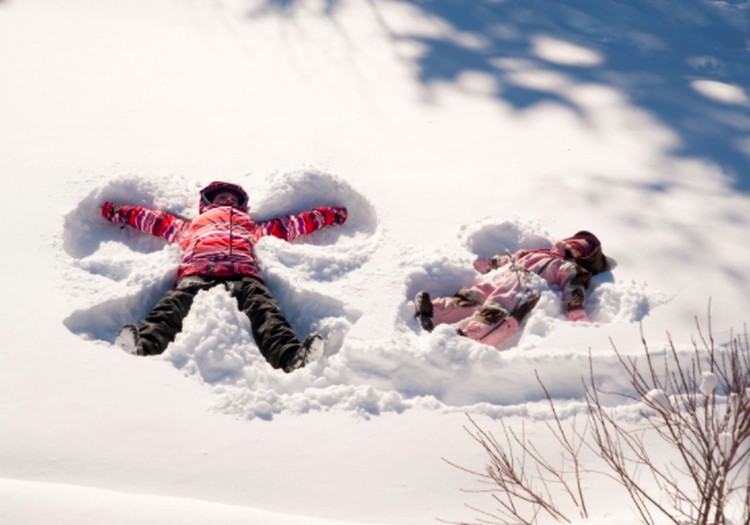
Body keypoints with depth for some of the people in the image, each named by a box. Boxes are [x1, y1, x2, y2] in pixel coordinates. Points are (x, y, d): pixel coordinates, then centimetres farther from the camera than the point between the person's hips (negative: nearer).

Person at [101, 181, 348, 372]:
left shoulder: (254, 228, 47)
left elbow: (289, 225, 47)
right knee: (173, 305, -34)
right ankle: (144, 347, -62)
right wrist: (117, 212, 44)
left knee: (262, 308, -34)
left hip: (243, 273, 0)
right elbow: (152, 218, 46)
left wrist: (327, 215, 45)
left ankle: (291, 357, -61)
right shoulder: (189, 226, 45)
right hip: (196, 272, 0)